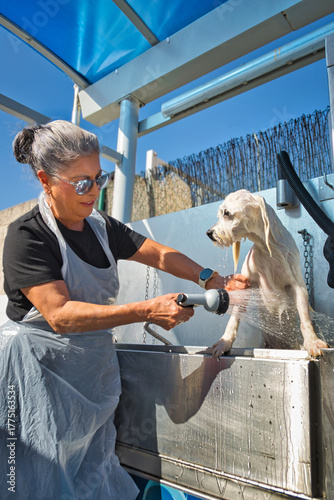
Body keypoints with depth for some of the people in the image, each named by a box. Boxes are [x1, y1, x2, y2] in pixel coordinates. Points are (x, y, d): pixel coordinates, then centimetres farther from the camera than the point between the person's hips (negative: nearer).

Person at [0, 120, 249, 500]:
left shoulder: (101, 227, 5)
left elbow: (158, 254, 8)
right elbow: (60, 314, -25)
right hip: (42, 374, -5)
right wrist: (147, 312, -30)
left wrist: (211, 280, -5)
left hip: (95, 366, 6)